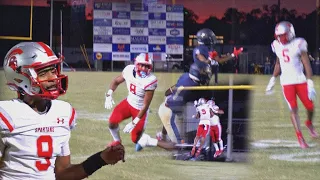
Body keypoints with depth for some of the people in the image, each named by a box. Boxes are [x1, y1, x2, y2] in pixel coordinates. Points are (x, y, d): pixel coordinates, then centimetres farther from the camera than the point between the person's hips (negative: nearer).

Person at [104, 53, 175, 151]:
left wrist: (134, 123, -25)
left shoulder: (150, 81, -29)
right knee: (112, 122, -15)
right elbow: (116, 81, 7)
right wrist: (109, 95, -10)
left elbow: (146, 105, -25)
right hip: (128, 103, 4)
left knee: (136, 139, -3)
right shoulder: (129, 70, -14)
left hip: (140, 110, -4)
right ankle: (117, 141, 14)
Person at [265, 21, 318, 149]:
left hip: (300, 80, -2)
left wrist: (310, 83, -16)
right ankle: (300, 138, -5)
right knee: (293, 109, -7)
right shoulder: (278, 46, 4)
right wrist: (272, 80, 19)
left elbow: (307, 65, -11)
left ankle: (309, 123, 32)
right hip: (286, 82, 2)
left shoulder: (298, 44, -11)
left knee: (310, 107, -1)